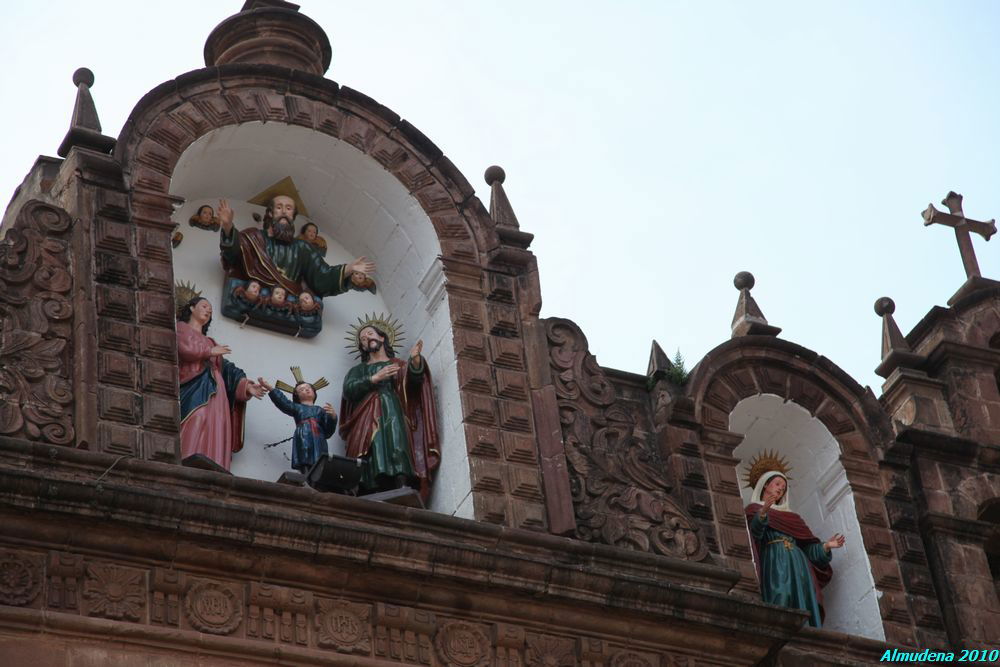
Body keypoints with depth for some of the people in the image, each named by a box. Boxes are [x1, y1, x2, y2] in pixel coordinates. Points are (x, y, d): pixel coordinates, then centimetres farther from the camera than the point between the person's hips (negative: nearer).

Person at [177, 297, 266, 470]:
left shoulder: (210, 342, 34)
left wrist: (246, 385, 7)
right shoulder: (181, 328, 17)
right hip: (194, 390, -6)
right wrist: (211, 351, 7)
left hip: (215, 394, 6)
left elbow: (227, 369, 23)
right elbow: (186, 349, -6)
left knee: (213, 444, -11)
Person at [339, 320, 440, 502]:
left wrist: (415, 361, -14)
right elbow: (348, 390, 9)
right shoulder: (358, 370, 29)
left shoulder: (399, 365, 26)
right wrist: (375, 378, -2)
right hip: (366, 419, 1)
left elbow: (414, 382, 5)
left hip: (393, 414, -1)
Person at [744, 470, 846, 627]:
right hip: (774, 562, -5)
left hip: (797, 565, 5)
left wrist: (826, 546, 9)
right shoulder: (754, 509, 16)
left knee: (803, 606, -13)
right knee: (780, 610, -23)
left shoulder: (790, 516, 33)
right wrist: (762, 514, -26)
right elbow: (754, 532, -7)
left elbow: (806, 545, 25)